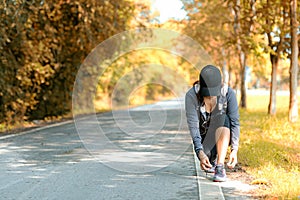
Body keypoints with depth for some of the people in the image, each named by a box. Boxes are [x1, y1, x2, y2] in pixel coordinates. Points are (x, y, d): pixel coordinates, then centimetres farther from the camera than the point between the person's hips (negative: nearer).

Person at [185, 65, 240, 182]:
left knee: (223, 119, -34)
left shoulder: (229, 93, -20)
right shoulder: (191, 96, -22)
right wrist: (200, 153, -36)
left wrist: (234, 150, -33)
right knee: (206, 160, -31)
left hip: (223, 135, 0)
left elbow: (235, 122, -23)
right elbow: (193, 125, -26)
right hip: (203, 135, 0)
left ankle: (220, 168, -33)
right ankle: (212, 158, 11)